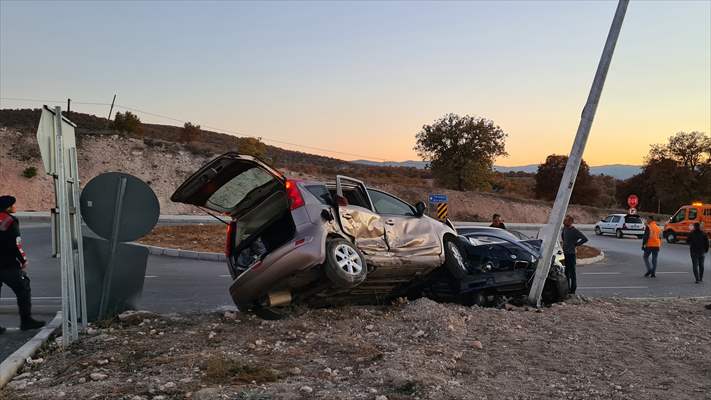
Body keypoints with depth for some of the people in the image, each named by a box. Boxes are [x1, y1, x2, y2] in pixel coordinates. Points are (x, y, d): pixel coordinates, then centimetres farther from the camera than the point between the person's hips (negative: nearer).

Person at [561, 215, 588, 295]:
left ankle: (572, 290, 4)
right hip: (564, 253, 7)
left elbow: (585, 239, -15)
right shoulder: (564, 228, 7)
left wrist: (576, 244, -10)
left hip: (571, 254, -7)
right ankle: (567, 288, 23)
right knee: (565, 272, 14)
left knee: (572, 272, -1)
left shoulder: (575, 231, -14)